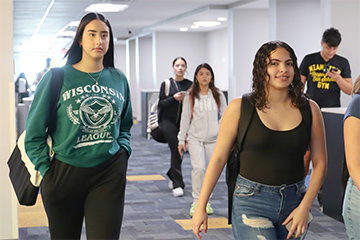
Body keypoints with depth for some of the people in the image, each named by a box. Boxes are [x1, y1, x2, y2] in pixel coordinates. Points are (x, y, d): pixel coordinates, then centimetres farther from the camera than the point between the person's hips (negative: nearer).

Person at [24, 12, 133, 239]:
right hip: (64, 173, -1)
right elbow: (34, 133, -2)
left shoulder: (119, 80, 8)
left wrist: (123, 151, 5)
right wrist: (47, 169, -6)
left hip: (109, 173, 2)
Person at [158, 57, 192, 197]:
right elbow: (161, 104, -1)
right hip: (169, 121, -3)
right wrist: (173, 98, -16)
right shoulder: (167, 84, 2)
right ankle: (177, 185, -5)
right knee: (176, 151, -9)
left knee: (180, 152, 9)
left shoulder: (190, 85, 6)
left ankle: (172, 177, 34)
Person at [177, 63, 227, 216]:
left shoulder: (218, 95, 5)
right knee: (199, 167, -18)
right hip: (195, 137, -2)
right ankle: (196, 202, -8)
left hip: (213, 138, 2)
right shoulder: (190, 96, 2)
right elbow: (185, 118, 4)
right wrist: (181, 140, 1)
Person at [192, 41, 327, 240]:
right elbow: (218, 158, -2)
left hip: (294, 200, 4)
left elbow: (320, 163, 4)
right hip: (251, 202, -3)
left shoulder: (309, 109, 2)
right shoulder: (240, 108, -5)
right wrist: (201, 207, -2)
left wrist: (304, 208, -5)